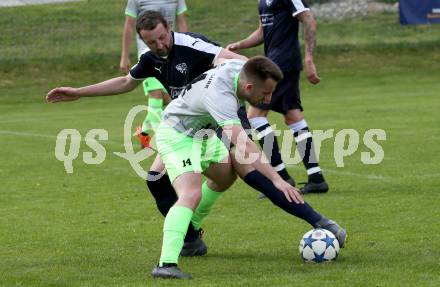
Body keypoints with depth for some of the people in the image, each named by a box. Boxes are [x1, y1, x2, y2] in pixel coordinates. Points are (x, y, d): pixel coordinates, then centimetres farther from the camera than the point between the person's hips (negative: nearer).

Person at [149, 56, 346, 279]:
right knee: (192, 195, -29)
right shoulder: (219, 96, -39)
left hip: (200, 133, 10)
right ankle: (166, 264, -42)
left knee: (226, 176, 27)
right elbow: (244, 146, -47)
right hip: (176, 135, -10)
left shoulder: (240, 67, -13)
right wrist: (276, 179, -52)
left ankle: (190, 233, 44)